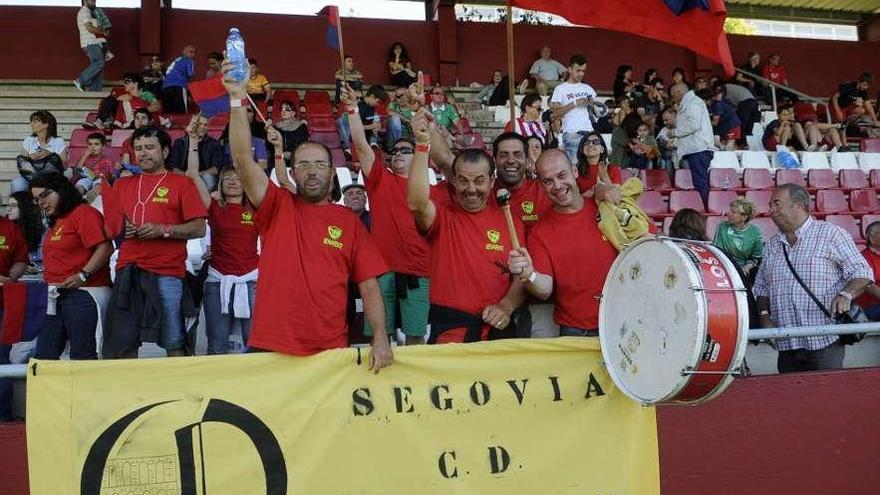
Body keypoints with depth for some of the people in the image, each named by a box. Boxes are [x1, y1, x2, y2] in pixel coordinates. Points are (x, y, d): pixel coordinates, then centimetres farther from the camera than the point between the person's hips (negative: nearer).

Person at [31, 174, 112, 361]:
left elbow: (105, 248, -18)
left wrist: (83, 275, -21)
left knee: (82, 356, -9)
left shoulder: (83, 213, -8)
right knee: (44, 356, 8)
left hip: (83, 294, -10)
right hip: (57, 296, 10)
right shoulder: (55, 222, 21)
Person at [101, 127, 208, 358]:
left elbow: (199, 228, -3)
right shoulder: (122, 184, 17)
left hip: (166, 272, -4)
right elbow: (111, 229, 19)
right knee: (123, 342, 4)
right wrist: (123, 230, -3)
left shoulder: (181, 183, 5)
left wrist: (163, 230, -14)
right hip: (128, 271, 4)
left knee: (174, 343, -3)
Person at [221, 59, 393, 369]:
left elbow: (369, 287, 2)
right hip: (271, 349, 0)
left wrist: (380, 337, -11)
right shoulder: (278, 207, 4)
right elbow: (243, 159, -9)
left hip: (331, 351, 1)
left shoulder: (350, 222, 5)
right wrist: (237, 98, -19)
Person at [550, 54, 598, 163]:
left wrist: (591, 103, 0)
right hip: (571, 133, -4)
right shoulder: (561, 89, 5)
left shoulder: (587, 88, 18)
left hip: (588, 132, 4)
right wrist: (574, 104, -11)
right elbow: (555, 113, -4)